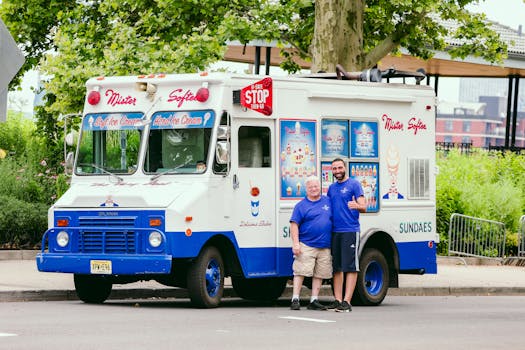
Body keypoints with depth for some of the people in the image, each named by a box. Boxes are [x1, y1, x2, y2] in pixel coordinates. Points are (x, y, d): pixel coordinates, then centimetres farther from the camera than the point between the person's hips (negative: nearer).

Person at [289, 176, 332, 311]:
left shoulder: (328, 202, 13)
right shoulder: (301, 205, 2)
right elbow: (294, 225, -3)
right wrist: (296, 243, -13)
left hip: (324, 247, 4)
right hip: (306, 246, -4)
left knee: (320, 274, 5)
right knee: (300, 272, -10)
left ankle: (314, 301, 10)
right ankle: (295, 299, -10)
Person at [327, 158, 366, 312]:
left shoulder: (354, 184, -1)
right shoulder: (331, 188, 18)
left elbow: (363, 207, -7)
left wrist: (357, 206, -30)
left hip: (350, 230, -7)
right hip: (334, 231, 7)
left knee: (350, 266, -7)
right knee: (337, 267, 7)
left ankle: (347, 301, -10)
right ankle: (337, 300, 11)